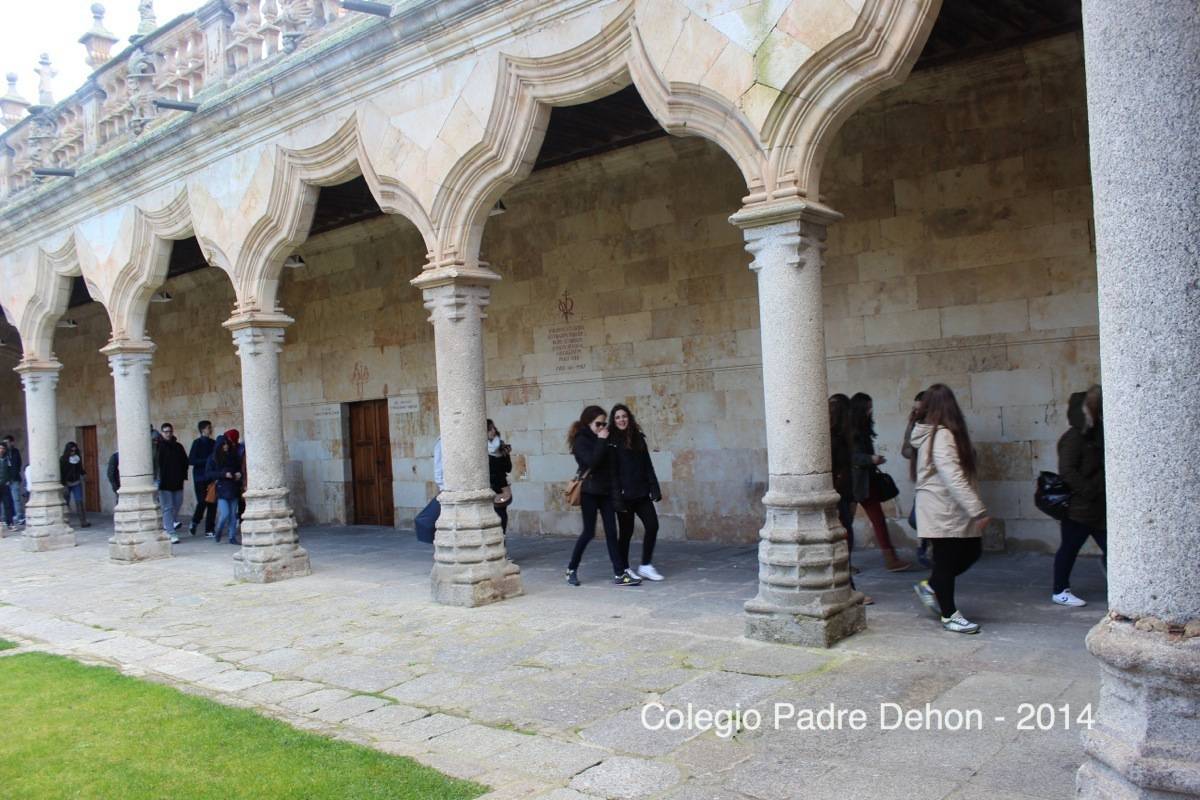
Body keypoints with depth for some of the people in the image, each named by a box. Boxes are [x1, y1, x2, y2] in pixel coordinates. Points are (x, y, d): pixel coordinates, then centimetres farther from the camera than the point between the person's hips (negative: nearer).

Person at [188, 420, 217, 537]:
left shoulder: (213, 443, 12)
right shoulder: (197, 442, -3)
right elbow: (191, 460, -10)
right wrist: (207, 461, -16)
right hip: (200, 478, -5)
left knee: (212, 503, 1)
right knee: (202, 502, -8)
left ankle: (209, 530, 7)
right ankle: (194, 523, 18)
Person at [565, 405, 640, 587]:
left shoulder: (602, 439, 12)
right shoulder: (581, 440, -6)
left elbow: (612, 462, 14)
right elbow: (592, 461, -22)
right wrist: (601, 441, -17)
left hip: (606, 491, 6)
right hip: (589, 492, -6)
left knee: (611, 532, 2)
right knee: (589, 532, -2)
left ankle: (620, 573, 1)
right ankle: (572, 569, 16)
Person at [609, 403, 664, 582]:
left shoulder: (638, 438, 10)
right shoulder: (611, 441, -5)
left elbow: (647, 465, 11)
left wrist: (654, 489, 4)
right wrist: (617, 497, -16)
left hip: (641, 493, 5)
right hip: (625, 495, -5)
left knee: (652, 525, -2)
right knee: (626, 531, 3)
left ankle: (646, 565, 12)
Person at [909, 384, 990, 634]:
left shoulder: (930, 434, 9)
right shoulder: (942, 436, -20)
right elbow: (954, 477, -27)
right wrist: (979, 510, -27)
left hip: (951, 511, 9)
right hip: (942, 512, -9)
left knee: (972, 550, 15)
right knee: (946, 560, 2)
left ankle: (930, 586, 26)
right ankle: (949, 615, 15)